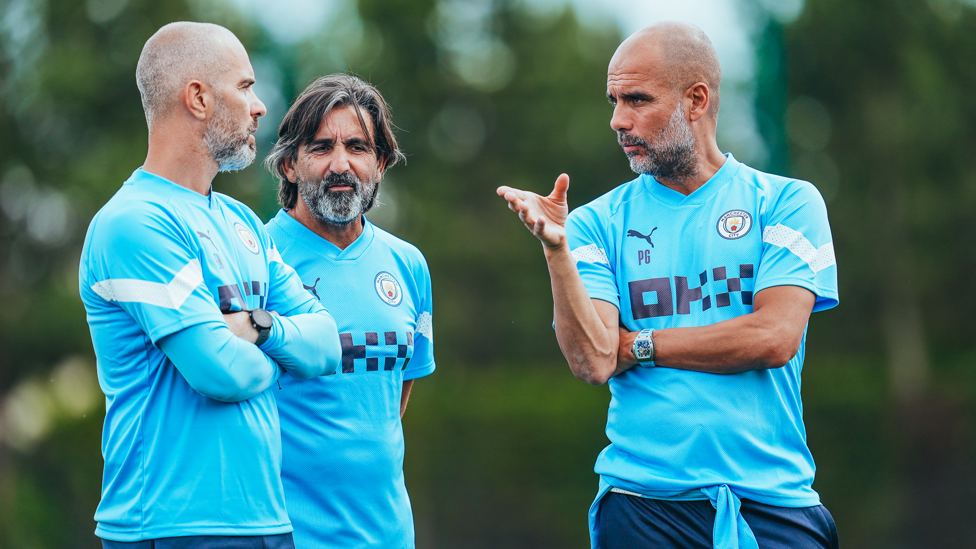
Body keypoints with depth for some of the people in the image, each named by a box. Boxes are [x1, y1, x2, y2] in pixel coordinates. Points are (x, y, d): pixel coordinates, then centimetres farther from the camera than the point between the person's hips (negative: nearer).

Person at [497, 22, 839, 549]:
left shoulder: (787, 202, 3)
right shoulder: (597, 223, 6)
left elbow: (774, 338, -9)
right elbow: (593, 363, -6)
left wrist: (639, 345, -4)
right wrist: (555, 249, -18)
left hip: (773, 500, 0)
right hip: (644, 504, 1)